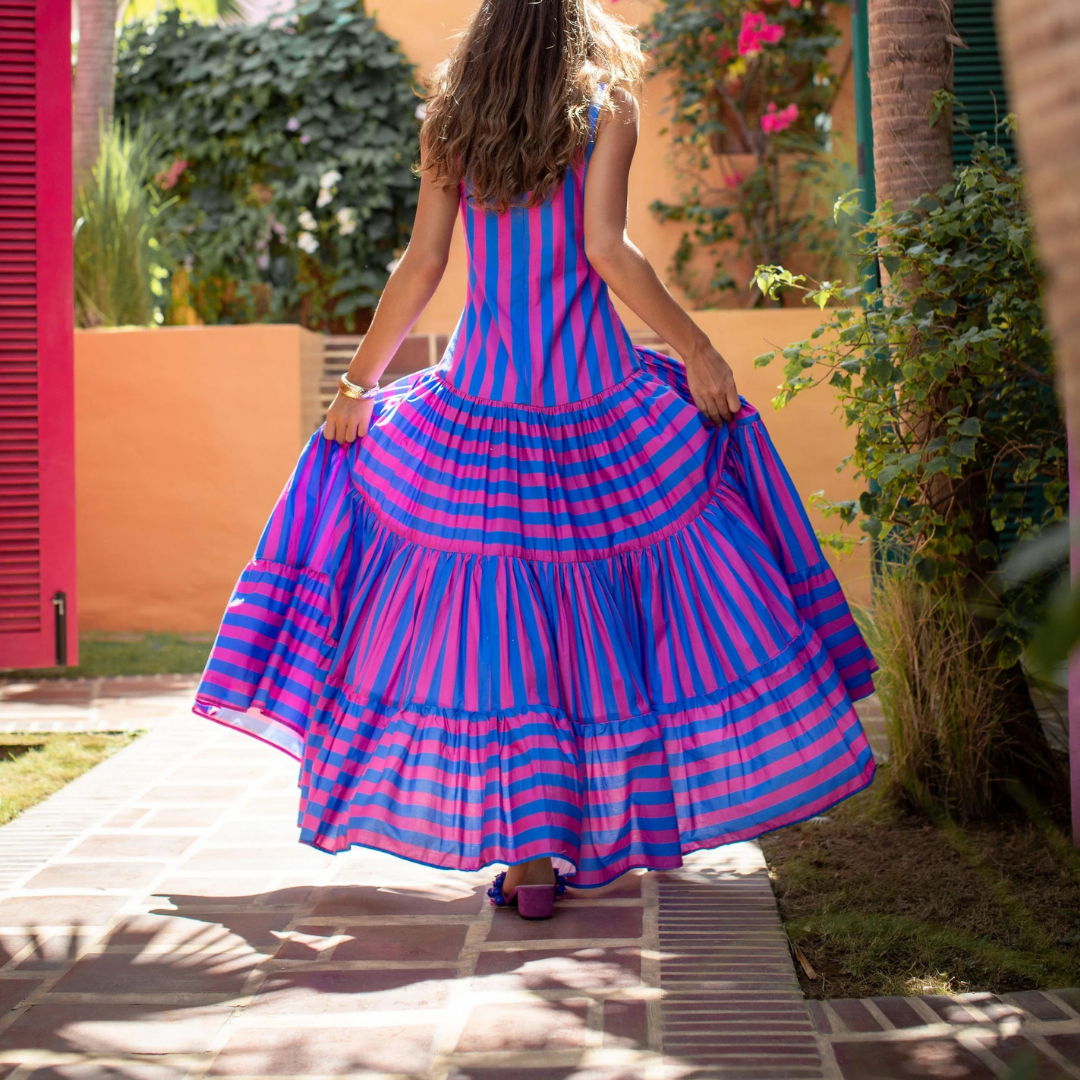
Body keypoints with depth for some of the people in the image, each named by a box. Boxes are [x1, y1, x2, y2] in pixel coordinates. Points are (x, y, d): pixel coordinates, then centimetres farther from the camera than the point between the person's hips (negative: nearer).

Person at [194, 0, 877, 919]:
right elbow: (607, 249, -11)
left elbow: (421, 267, 4)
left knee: (497, 622, 3)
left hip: (482, 396, 2)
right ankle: (658, 811, 19)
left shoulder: (454, 120, 8)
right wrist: (697, 350, -5)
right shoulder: (607, 103, 0)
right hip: (594, 393, -2)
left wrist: (359, 384, 12)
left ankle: (527, 851, -3)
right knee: (638, 596, 12)